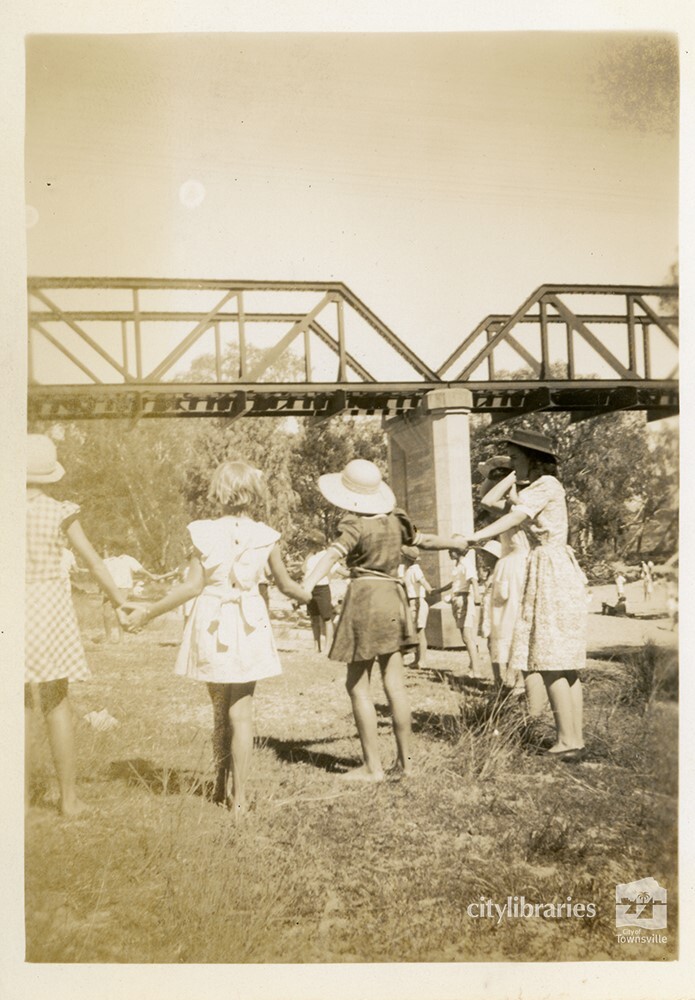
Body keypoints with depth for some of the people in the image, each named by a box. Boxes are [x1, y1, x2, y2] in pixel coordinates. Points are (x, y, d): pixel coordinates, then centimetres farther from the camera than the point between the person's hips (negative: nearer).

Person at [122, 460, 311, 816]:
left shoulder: (203, 532, -6)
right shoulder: (265, 536, -2)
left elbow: (193, 586, -9)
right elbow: (286, 585, 7)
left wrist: (148, 611, 0)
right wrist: (312, 599, 26)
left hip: (210, 624, 1)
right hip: (247, 625, 0)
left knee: (220, 709, 18)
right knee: (241, 711, 6)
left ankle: (220, 790, 27)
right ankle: (238, 797, 8)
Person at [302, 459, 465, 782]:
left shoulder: (355, 526, -11)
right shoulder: (394, 521, 8)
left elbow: (333, 554, -28)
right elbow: (425, 540, 22)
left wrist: (307, 585, -43)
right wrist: (463, 542, 40)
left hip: (364, 598, -7)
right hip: (393, 599, 7)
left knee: (358, 685, 1)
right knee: (395, 684, 11)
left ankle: (373, 766, 2)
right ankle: (405, 759, 17)